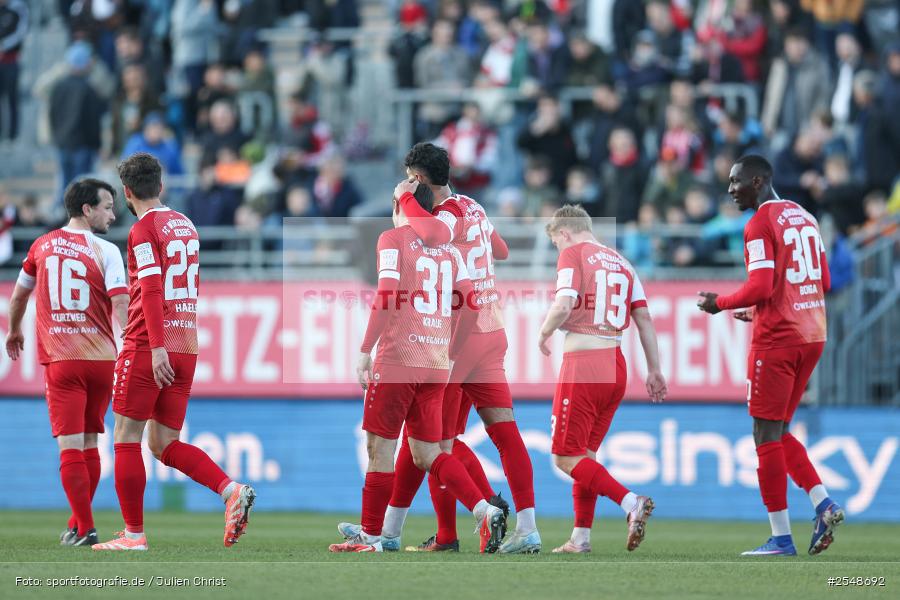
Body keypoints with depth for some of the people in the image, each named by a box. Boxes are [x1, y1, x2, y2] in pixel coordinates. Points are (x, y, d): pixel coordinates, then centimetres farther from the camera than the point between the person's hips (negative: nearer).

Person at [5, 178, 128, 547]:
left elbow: (19, 295, 21)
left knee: (70, 445, -3)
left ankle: (84, 529, -10)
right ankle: (78, 523, 22)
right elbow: (120, 305, -13)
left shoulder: (43, 246, 8)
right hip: (102, 359, 0)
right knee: (89, 443, 15)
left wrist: (14, 332, 38)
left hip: (61, 360, 0)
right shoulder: (105, 251, -3)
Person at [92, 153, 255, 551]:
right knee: (164, 444, 9)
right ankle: (231, 491, -11)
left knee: (127, 439, 2)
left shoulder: (144, 230, -8)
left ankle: (133, 533, 2)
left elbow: (152, 290, -18)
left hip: (149, 347, -7)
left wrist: (157, 346, -24)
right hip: (185, 347, 7)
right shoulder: (186, 226, 16)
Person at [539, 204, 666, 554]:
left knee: (566, 457, -4)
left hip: (582, 366, -7)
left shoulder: (572, 255, -4)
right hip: (615, 365, 7)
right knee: (585, 454, 15)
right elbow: (644, 319, 12)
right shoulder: (621, 263, 15)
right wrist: (654, 371, 14)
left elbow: (563, 305, -18)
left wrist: (544, 334, 0)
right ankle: (580, 538, 12)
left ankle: (631, 503, -20)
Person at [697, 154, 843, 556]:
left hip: (776, 340, -8)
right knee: (779, 433, 16)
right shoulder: (805, 218, 15)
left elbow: (760, 288, -19)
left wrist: (718, 304, -2)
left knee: (767, 436, -3)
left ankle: (781, 538, -4)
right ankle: (823, 503, -1)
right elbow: (824, 282, 19)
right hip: (812, 334, 8)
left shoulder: (761, 224, -11)